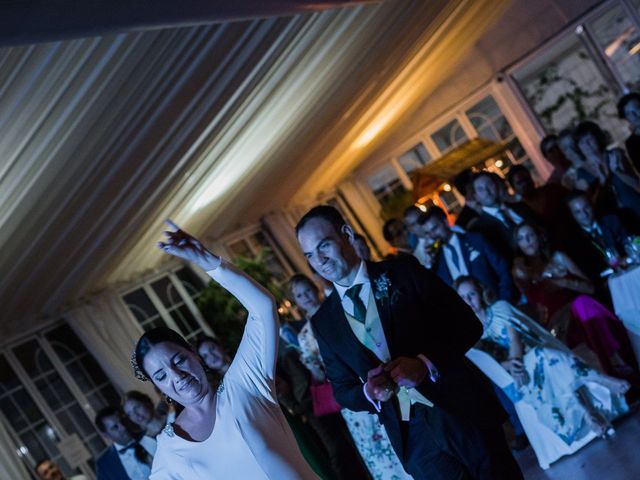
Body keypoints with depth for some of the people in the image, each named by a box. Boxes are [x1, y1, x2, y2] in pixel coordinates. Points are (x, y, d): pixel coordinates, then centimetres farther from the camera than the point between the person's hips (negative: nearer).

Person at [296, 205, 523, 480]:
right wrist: (369, 392, -13)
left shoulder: (402, 271, -2)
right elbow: (342, 390, 10)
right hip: (411, 435, 2)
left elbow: (467, 324, -3)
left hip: (464, 411, -1)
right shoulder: (324, 322, 5)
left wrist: (425, 363, -19)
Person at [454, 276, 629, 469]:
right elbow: (486, 364, -1)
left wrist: (516, 359, -22)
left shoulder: (499, 308, 11)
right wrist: (508, 365, -20)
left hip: (533, 355, 1)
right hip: (512, 374, -1)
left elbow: (515, 338, -3)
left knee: (542, 356, -35)